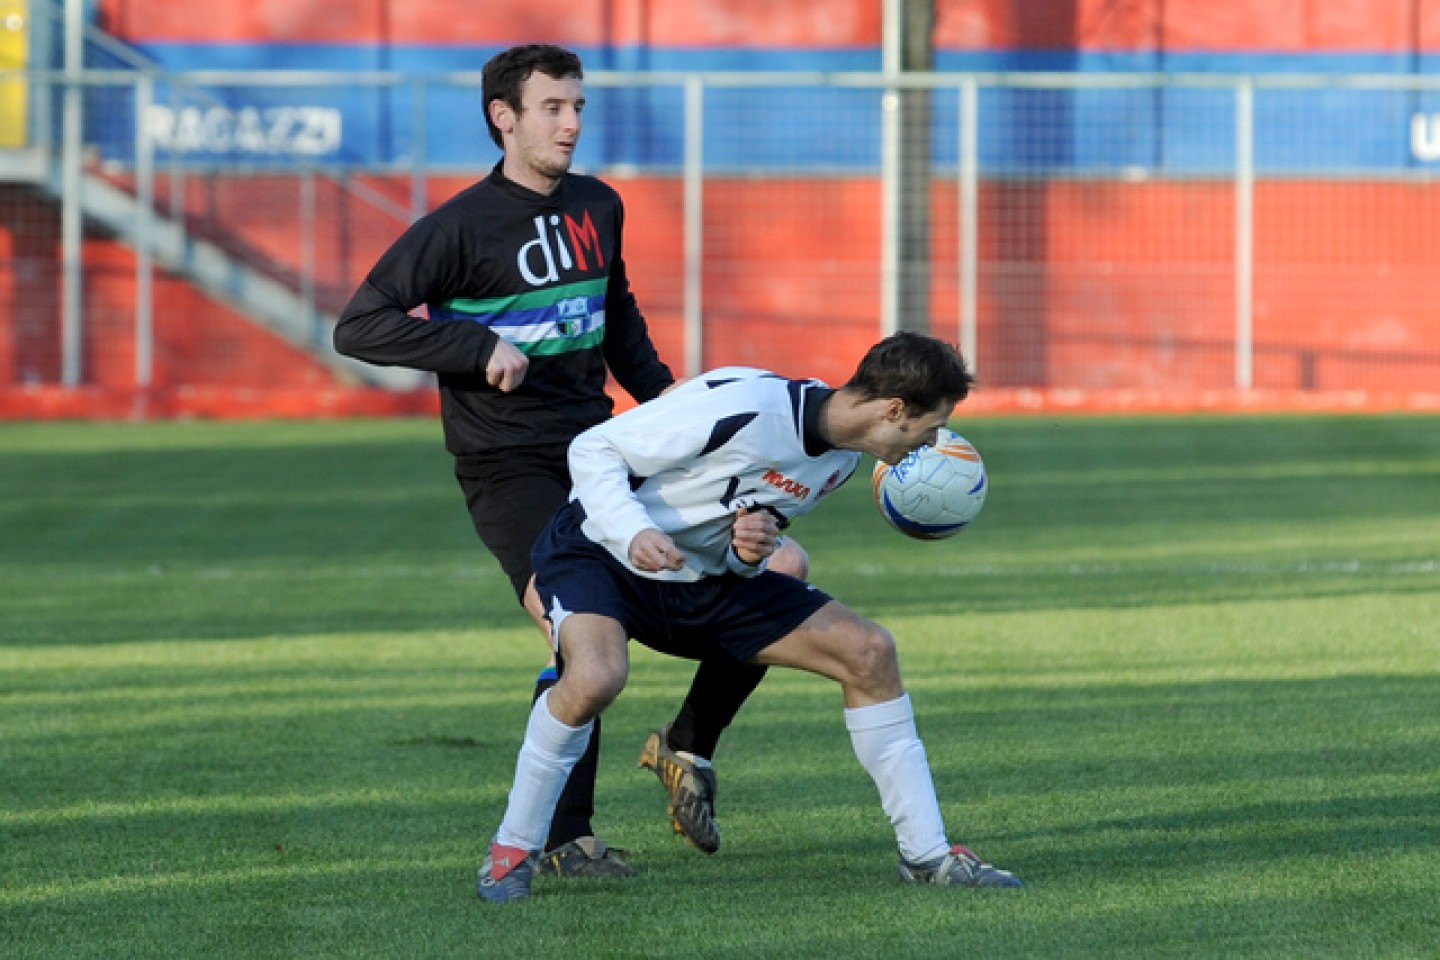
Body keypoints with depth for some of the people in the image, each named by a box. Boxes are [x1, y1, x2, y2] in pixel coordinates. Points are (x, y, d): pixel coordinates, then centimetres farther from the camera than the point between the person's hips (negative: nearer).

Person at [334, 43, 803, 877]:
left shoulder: (598, 208, 11)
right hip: (510, 470, -7)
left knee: (781, 571, -3)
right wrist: (481, 346, -18)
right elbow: (358, 328, -12)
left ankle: (689, 747, 16)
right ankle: (563, 838, -9)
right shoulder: (462, 226, -9)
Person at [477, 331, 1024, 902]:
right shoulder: (742, 407, -30)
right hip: (599, 554, -7)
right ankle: (512, 850, -15)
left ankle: (926, 854, 6)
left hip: (708, 577, 7)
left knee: (868, 653, -4)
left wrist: (751, 549, -13)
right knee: (595, 678, -38)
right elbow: (592, 449, -22)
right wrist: (634, 533, -37)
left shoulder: (843, 457, -4)